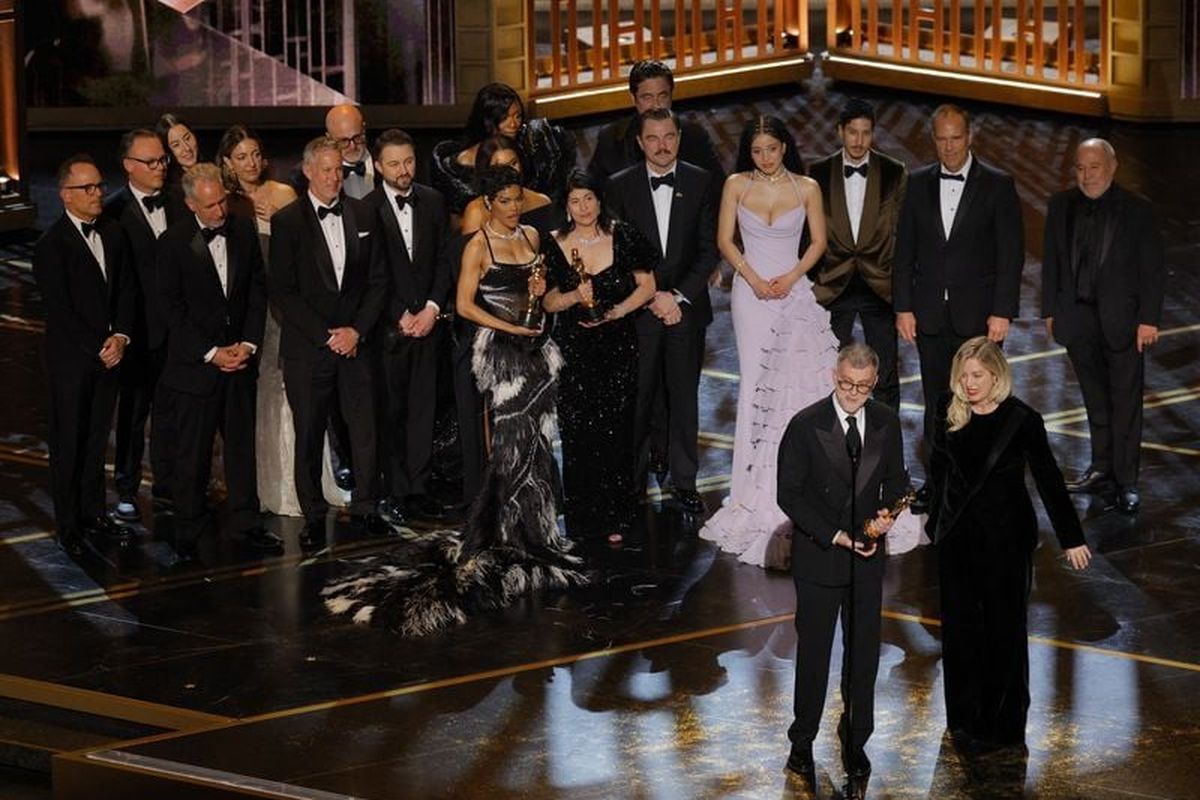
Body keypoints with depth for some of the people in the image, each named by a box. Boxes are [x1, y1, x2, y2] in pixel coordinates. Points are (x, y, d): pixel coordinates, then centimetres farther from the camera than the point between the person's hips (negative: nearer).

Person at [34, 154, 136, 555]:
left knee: (97, 440, 12)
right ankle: (68, 525, 13)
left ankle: (94, 514, 23)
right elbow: (60, 311, -15)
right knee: (69, 444, 4)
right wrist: (99, 350, -15)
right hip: (71, 360, -5)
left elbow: (127, 289, 6)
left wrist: (121, 337, -10)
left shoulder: (113, 233, 7)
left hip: (108, 355, 5)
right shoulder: (51, 245, -12)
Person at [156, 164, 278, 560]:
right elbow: (173, 309, -9)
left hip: (240, 357, 4)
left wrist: (248, 344, -5)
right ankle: (188, 533, 14)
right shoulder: (174, 242, -9)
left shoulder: (244, 231, 3)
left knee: (242, 444, 11)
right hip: (195, 363, -4)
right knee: (193, 452, 3)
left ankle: (246, 522, 22)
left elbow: (258, 289, 6)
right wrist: (211, 353, -13)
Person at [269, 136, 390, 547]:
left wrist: (357, 330, -5)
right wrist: (325, 335, -10)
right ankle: (313, 515, 13)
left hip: (354, 340, 2)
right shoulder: (286, 222, -3)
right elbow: (282, 290, -5)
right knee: (309, 433, 3)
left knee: (365, 428, 2)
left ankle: (365, 506, 16)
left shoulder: (363, 215, 7)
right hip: (307, 345, -2)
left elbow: (378, 279, 8)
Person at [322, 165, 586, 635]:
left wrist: (540, 291, 1)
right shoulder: (479, 246, -8)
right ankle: (504, 541, 0)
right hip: (500, 349, -6)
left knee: (535, 442, 7)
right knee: (513, 446, -8)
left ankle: (533, 538, 15)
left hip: (535, 348, 6)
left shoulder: (531, 237, 11)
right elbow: (465, 305, -12)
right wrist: (512, 328, -16)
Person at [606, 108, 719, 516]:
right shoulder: (620, 186, 1)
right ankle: (631, 479, 8)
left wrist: (678, 296, -9)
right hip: (637, 310, -1)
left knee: (684, 396, 6)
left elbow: (709, 249, 1)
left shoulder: (700, 183, 3)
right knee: (637, 397, 0)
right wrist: (651, 297, -9)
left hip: (687, 309, 1)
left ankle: (684, 482, 13)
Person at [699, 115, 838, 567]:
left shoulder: (806, 188, 2)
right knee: (756, 381, -2)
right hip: (751, 291, 0)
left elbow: (818, 242, 5)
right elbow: (725, 240, 3)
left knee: (795, 381, -4)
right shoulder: (737, 185, 3)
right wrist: (754, 278, -9)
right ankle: (757, 487, 0)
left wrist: (791, 277, -9)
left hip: (793, 290, 0)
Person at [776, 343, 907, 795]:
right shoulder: (806, 426, -12)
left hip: (866, 556, 3)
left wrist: (887, 512, -11)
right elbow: (789, 494, -11)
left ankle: (855, 741, 25)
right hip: (818, 558, -3)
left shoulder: (886, 423, -1)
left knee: (863, 654, 11)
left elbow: (895, 478, 11)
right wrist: (835, 536, -18)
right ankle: (803, 741, 22)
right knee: (813, 653, 8)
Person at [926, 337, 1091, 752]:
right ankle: (965, 717, 25)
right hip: (957, 535, 4)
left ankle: (1001, 723, 17)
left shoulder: (1022, 420, -14)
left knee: (1003, 628, 5)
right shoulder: (949, 412, -3)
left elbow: (1049, 479, -8)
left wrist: (1071, 538, -5)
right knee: (959, 625, 10)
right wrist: (936, 517, 17)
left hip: (1006, 536, -4)